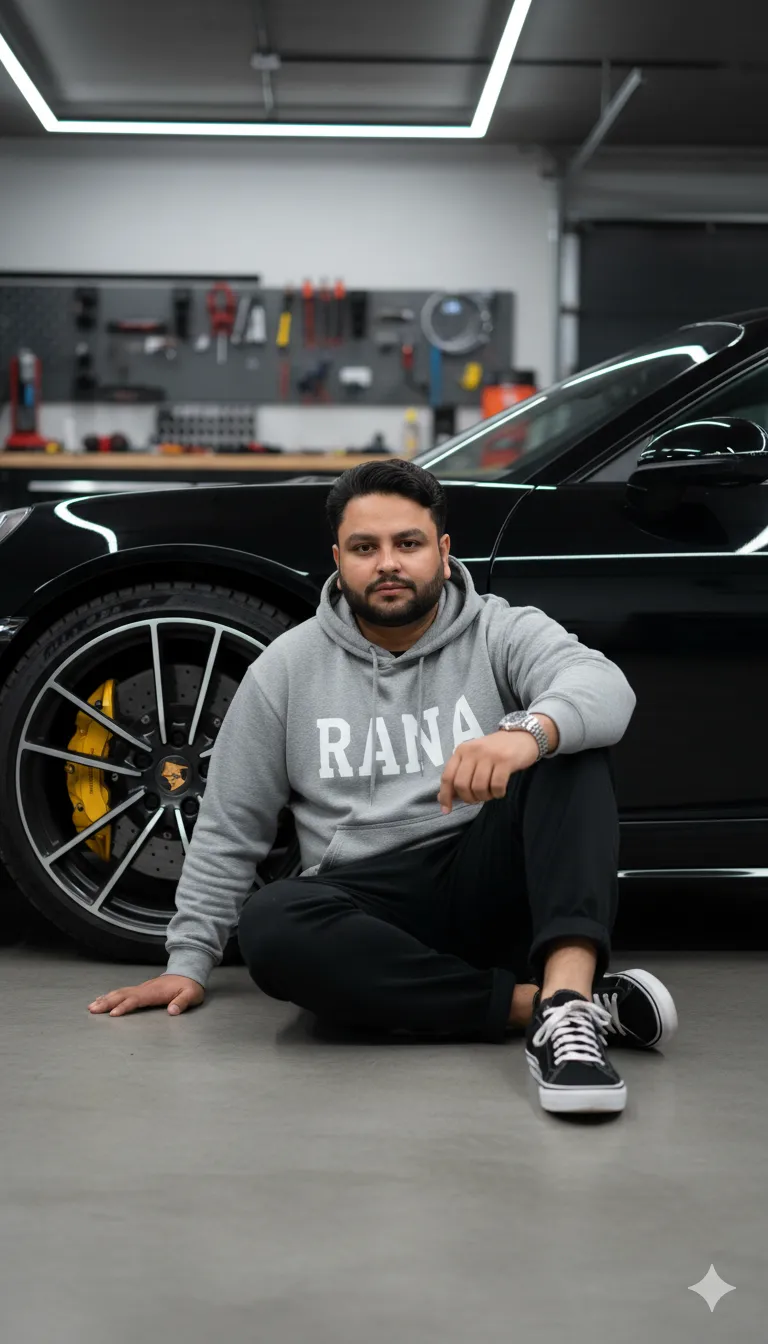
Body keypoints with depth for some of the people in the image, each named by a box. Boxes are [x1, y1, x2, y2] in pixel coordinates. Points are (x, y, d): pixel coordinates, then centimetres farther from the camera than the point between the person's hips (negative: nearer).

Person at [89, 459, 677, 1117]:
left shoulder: (503, 632, 2)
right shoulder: (288, 667, 9)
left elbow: (604, 684, -20)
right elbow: (229, 829, 13)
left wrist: (529, 731, -42)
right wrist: (190, 961, 6)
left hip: (494, 892, -1)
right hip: (367, 905, 1)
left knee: (567, 745, -24)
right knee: (269, 923, -32)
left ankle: (567, 992, -43)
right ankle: (541, 1005, -31)